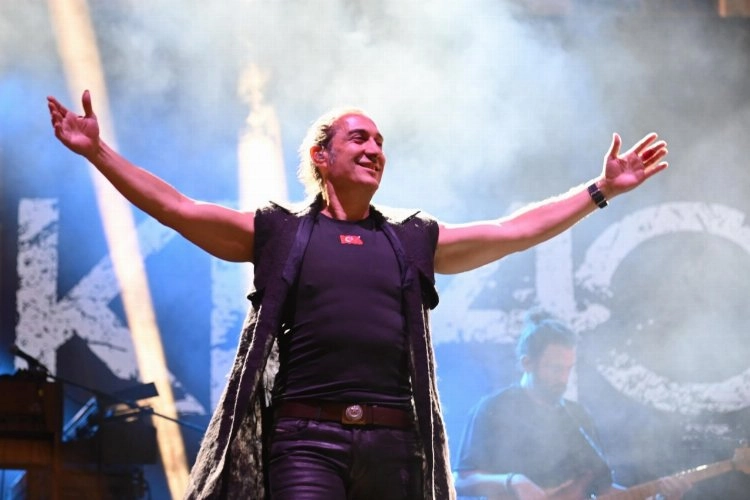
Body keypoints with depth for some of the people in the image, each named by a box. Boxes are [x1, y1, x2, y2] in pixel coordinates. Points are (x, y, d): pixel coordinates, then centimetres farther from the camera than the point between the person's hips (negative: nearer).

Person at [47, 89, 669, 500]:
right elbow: (175, 207, 8)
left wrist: (601, 190, 19)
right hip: (305, 435, -3)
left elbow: (515, 231, 21)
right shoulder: (278, 233, 12)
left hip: (392, 440, 3)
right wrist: (99, 152, 0)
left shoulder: (414, 241, 20)